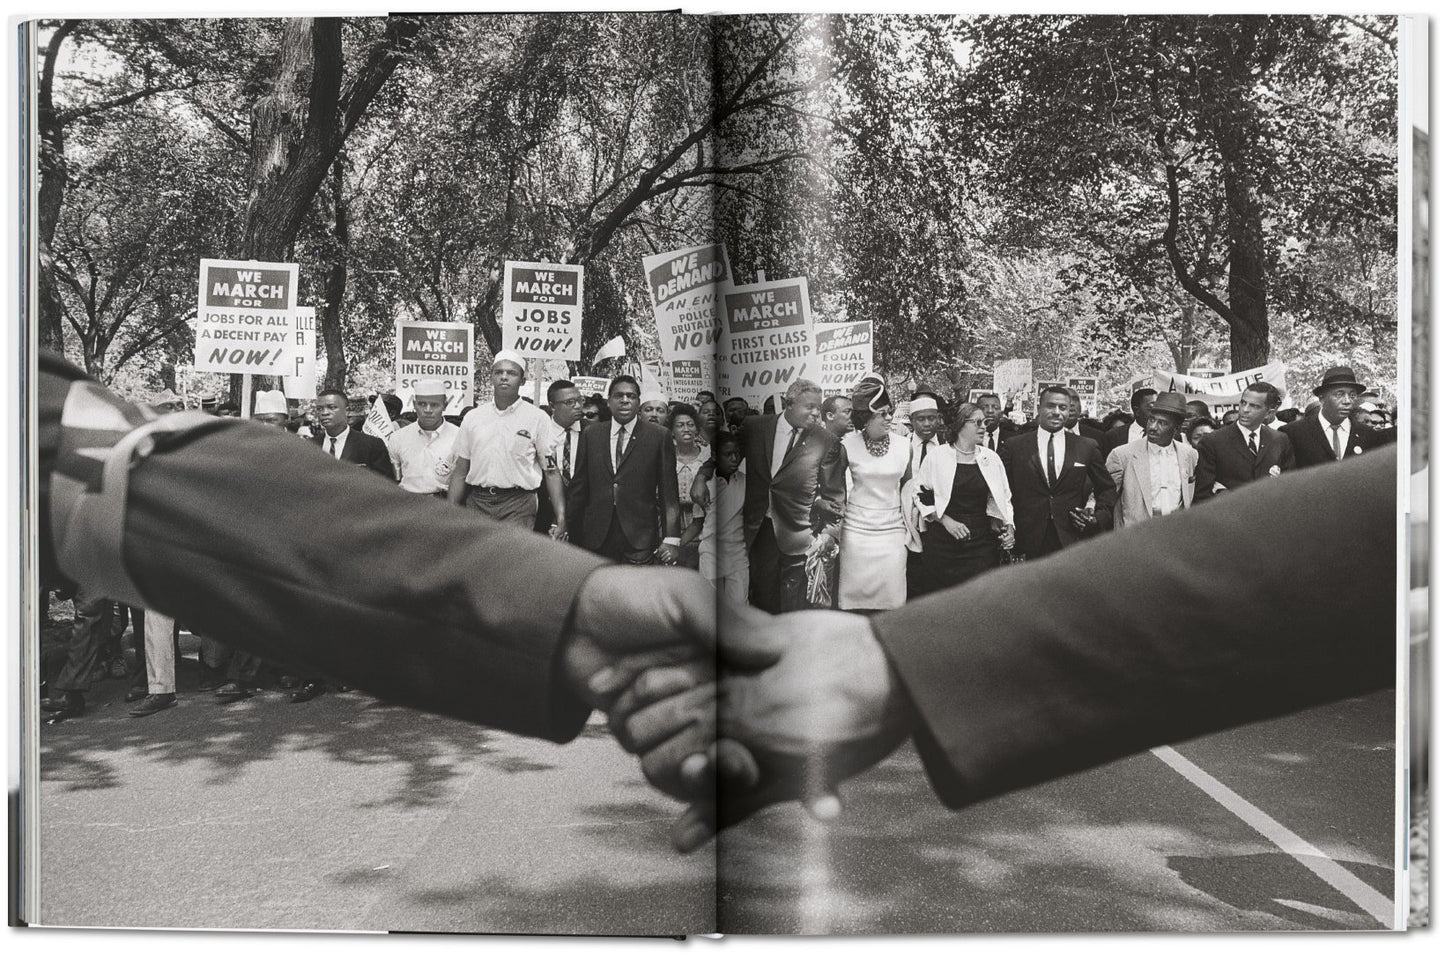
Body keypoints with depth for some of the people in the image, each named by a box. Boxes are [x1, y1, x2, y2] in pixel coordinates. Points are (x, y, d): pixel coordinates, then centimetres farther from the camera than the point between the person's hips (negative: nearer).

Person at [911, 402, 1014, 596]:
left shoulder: (992, 459, 7)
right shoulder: (937, 458, -2)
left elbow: (1004, 498, 14)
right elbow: (922, 496, 1)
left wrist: (1008, 527, 0)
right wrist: (946, 520, -9)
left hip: (981, 542, 2)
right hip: (942, 542, -2)